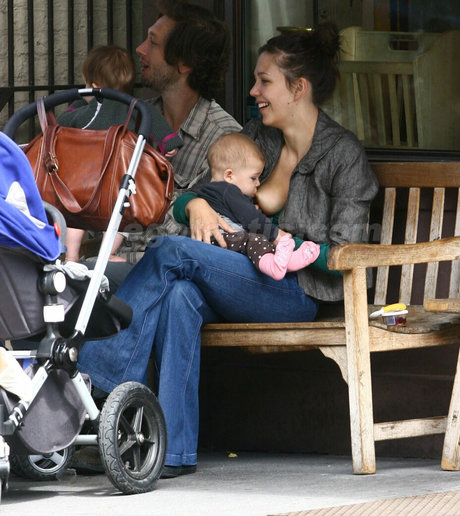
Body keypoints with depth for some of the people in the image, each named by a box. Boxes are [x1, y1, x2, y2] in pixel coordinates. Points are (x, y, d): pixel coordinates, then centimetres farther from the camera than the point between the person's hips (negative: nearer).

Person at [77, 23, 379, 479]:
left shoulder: (343, 153, -3)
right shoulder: (255, 138, 16)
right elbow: (186, 195, 15)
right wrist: (196, 205, -7)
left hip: (300, 295, -6)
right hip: (240, 283, 6)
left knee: (173, 251, -24)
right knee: (180, 296, -31)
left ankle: (96, 363, -23)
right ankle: (174, 449, -36)